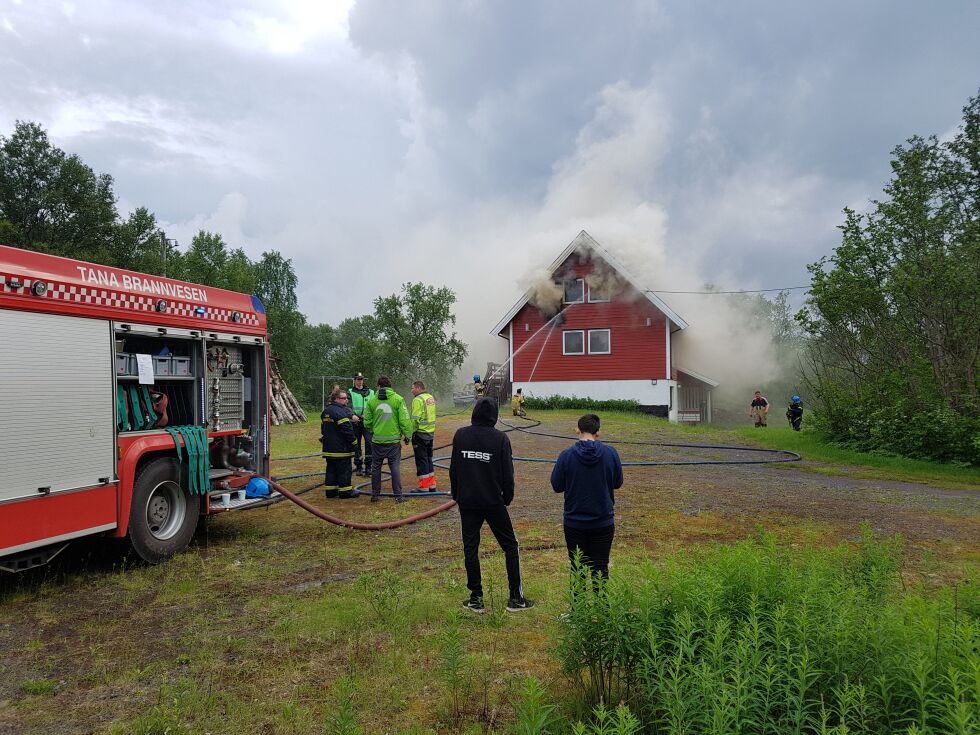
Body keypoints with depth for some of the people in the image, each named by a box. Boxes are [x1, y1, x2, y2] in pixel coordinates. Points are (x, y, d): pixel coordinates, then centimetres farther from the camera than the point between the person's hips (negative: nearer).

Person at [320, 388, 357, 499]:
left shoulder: (325, 411, 14)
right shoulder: (341, 412, -17)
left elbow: (323, 428, 22)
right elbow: (347, 430, -19)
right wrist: (353, 443, -10)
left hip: (328, 448, 9)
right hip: (341, 448, -9)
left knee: (331, 469, 13)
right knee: (344, 469, -1)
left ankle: (330, 490, 16)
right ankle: (345, 491, 3)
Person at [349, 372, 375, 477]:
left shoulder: (370, 392, 14)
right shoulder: (350, 392, 7)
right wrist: (352, 415, -23)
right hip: (355, 422, 0)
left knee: (369, 442, -14)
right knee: (356, 444, 6)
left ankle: (368, 466, -9)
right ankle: (358, 466, 17)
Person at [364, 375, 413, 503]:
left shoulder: (371, 400, 0)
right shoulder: (398, 399, -6)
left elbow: (367, 422, 3)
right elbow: (404, 420, -7)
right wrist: (407, 435, 6)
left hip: (377, 440, 1)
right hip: (393, 440, -1)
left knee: (376, 467, 13)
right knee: (395, 467, 5)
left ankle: (375, 495, 19)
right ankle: (398, 496, 5)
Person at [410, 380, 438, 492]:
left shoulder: (418, 400, -15)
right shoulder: (431, 398, 12)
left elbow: (415, 420, -19)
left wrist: (412, 434, -15)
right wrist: (433, 432, 16)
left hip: (420, 433, -8)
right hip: (431, 433, 8)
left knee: (421, 460, -1)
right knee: (428, 459, 17)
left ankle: (423, 488, 3)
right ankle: (432, 486, 23)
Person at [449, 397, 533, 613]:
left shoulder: (461, 435, -1)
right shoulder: (500, 438, -9)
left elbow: (454, 468, 5)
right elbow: (507, 473, -7)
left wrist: (456, 494, 16)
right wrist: (507, 497, 7)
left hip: (467, 501, 2)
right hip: (493, 502, -2)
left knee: (470, 548, 11)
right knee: (510, 546, 10)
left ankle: (476, 598, 13)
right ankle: (515, 597, 12)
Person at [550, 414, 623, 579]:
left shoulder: (567, 455, -14)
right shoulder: (611, 453, -9)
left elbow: (556, 486, -5)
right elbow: (618, 483, 4)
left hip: (574, 523, -1)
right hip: (603, 522, 1)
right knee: (600, 567, 12)